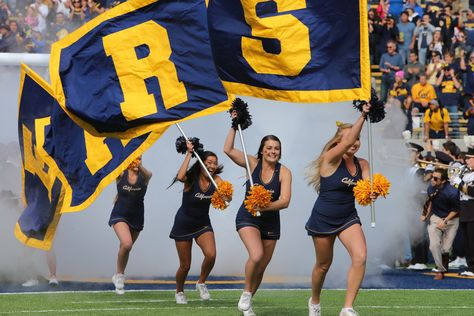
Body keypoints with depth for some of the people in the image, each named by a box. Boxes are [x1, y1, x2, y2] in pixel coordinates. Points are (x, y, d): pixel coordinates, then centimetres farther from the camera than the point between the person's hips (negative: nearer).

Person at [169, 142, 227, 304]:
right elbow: (180, 177, -41)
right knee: (185, 266, 3)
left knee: (211, 255, -23)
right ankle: (179, 292, 33)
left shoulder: (216, 180, -10)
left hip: (203, 224, 3)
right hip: (183, 224, -2)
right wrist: (189, 154, -36)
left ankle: (201, 283, 4)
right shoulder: (191, 178, -18)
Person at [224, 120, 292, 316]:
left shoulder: (284, 172, -9)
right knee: (256, 255, -28)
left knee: (261, 268, 10)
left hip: (270, 222, 2)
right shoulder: (253, 164, -7)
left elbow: (284, 201, -18)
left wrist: (263, 207, -31)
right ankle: (246, 294, -5)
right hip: (248, 218, -2)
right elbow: (228, 150, -16)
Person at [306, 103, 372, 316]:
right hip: (323, 219, -4)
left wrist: (372, 192, -28)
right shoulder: (331, 159, -16)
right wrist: (362, 117, -42)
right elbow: (348, 142, -34)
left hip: (348, 218, 4)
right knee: (324, 265, 11)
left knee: (360, 257, -19)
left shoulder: (362, 164, 0)